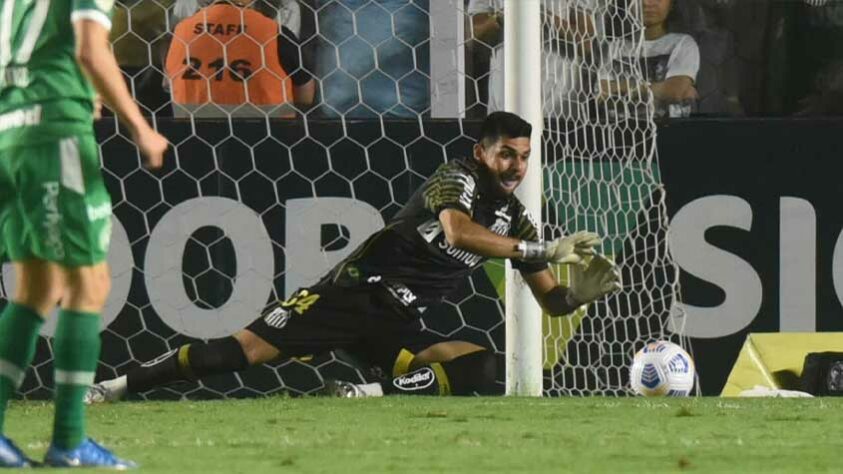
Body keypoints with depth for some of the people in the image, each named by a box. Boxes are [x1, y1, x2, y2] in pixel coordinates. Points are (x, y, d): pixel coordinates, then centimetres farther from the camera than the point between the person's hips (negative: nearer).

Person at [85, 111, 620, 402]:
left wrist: (582, 291, -8)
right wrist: (543, 250, -34)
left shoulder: (514, 218, 10)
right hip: (352, 293, -5)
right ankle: (112, 388, -11)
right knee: (249, 346, -18)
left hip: (396, 327, 5)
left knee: (479, 368, -21)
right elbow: (457, 229, -32)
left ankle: (366, 396, -24)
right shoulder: (457, 180, -9)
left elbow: (551, 300, 15)